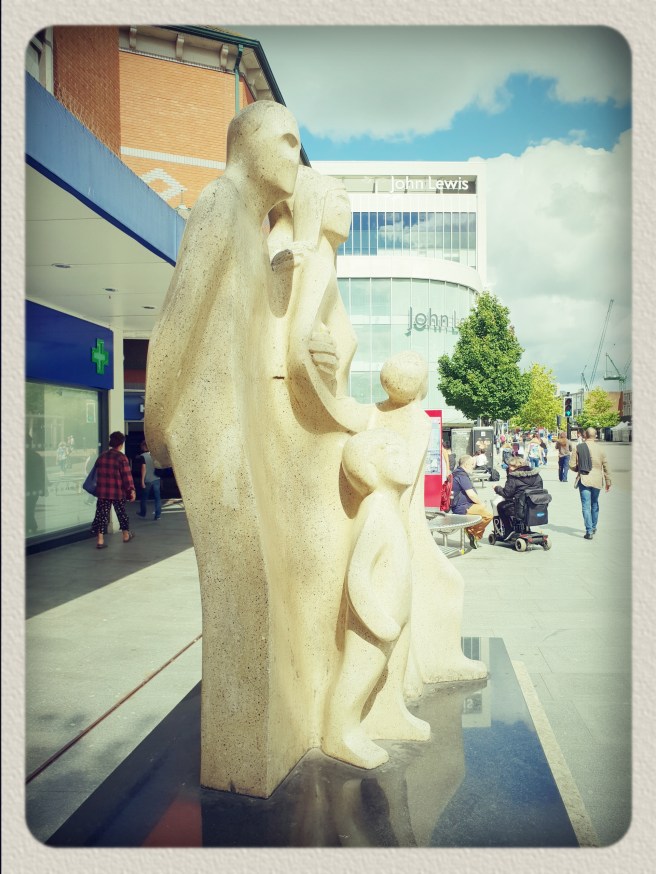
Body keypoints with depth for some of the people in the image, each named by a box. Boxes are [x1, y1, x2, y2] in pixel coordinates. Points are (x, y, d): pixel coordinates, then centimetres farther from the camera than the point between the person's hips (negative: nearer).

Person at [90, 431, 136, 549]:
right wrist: (131, 490, -10)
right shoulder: (121, 458, -12)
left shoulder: (102, 456, 6)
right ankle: (126, 535, 31)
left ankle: (100, 539, -4)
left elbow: (97, 474, 14)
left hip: (102, 492, 4)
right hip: (118, 492, -3)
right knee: (121, 513, 14)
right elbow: (127, 476, -14)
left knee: (101, 514, 5)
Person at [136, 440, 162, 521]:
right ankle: (157, 515, 2)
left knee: (144, 497, 15)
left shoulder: (143, 456, -10)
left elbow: (144, 468, -14)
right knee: (157, 497, 4)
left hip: (147, 480, -3)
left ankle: (143, 514, 30)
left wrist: (142, 480, -11)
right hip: (156, 479, 3)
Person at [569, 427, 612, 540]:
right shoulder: (600, 448, -1)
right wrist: (608, 481, 14)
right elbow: (606, 467, 4)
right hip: (597, 481, 2)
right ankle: (593, 527, 31)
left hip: (584, 480, -2)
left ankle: (589, 531, -8)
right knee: (594, 504, 18)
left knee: (586, 506, -2)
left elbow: (572, 465, -6)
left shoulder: (578, 448, -5)